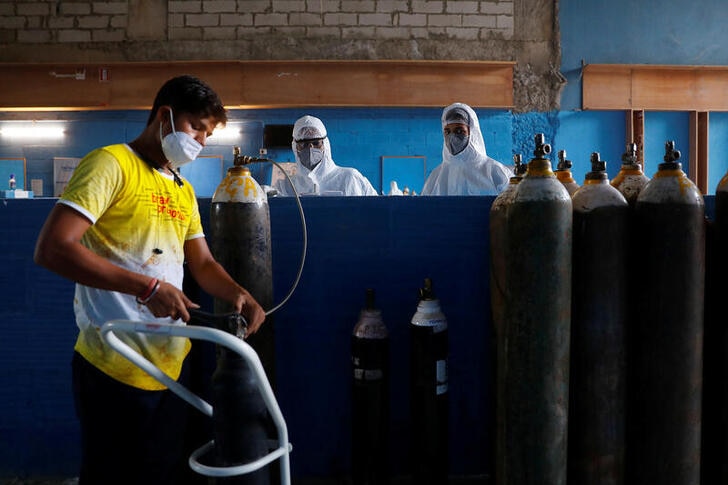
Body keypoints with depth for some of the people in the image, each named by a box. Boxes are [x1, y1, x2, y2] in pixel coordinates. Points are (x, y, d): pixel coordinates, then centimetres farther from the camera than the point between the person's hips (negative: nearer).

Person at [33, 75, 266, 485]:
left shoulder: (184, 190, 16)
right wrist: (147, 286, -24)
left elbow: (203, 263, 19)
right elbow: (52, 249, -20)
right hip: (116, 370, -8)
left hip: (174, 363, 8)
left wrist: (240, 295, -3)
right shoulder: (111, 164, -9)